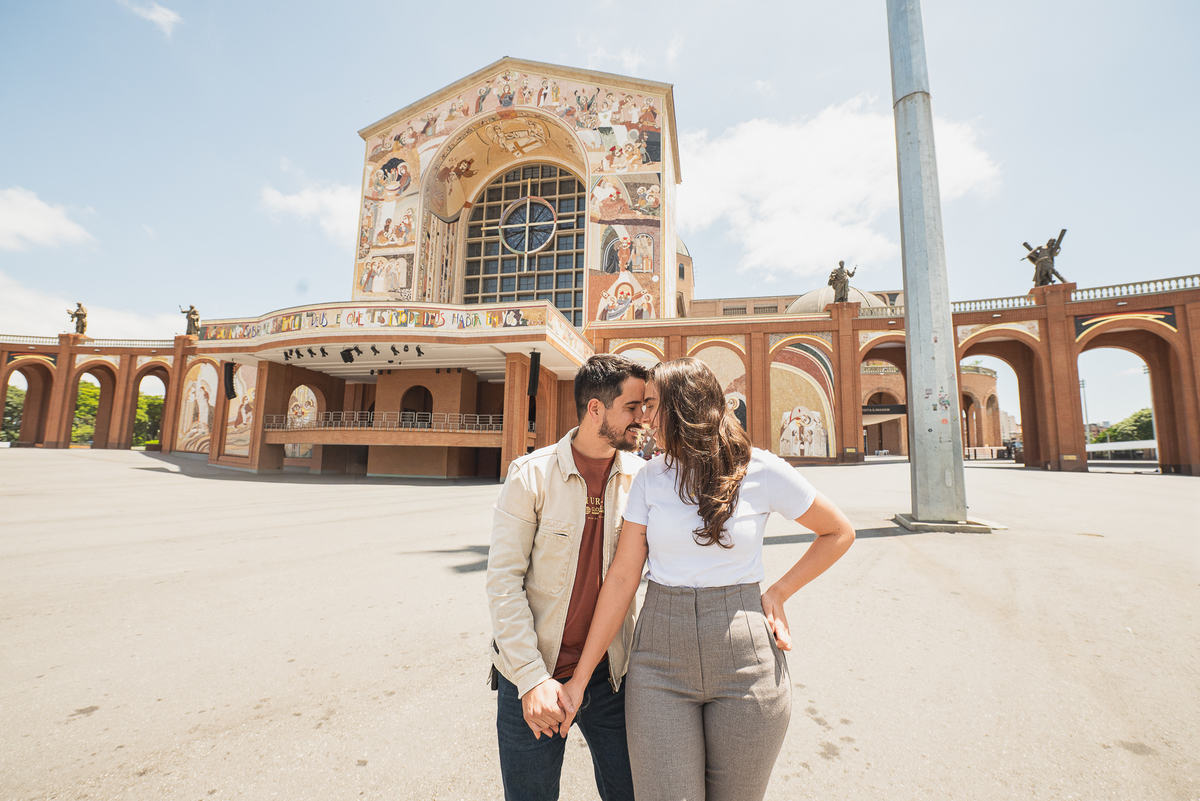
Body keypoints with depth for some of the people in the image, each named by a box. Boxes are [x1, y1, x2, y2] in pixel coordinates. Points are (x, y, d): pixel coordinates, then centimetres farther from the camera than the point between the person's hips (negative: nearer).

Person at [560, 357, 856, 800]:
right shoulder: (651, 477, -1)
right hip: (660, 661, 1)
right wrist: (580, 677, -2)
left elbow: (839, 533, 7)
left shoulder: (762, 470, -7)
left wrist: (778, 592, -2)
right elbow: (622, 578, -2)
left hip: (744, 661, -1)